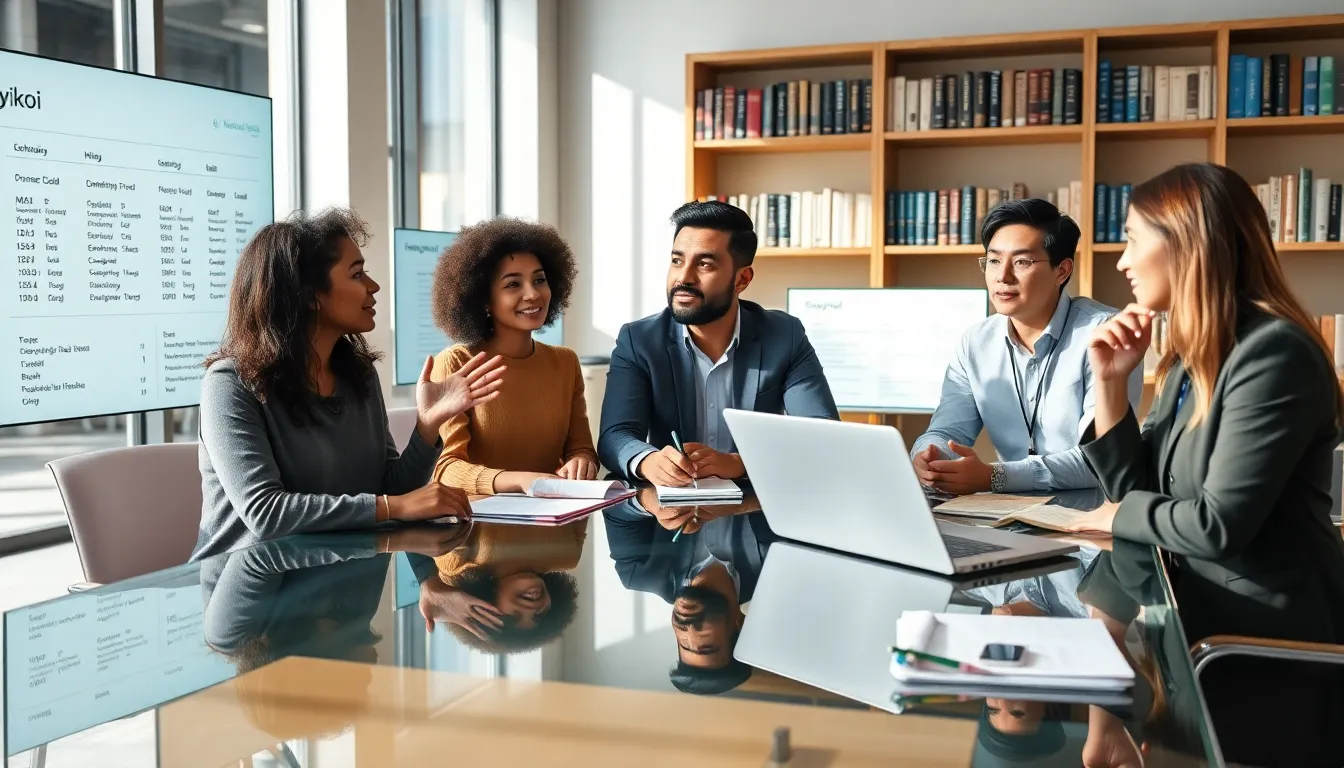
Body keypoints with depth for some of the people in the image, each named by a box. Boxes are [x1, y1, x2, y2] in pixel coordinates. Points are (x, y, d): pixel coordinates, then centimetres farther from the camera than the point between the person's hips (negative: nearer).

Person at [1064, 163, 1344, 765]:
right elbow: (1136, 489, 6)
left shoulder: (1273, 352, -21)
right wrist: (1111, 382, -4)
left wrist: (1122, 516, -8)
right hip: (1203, 614, 8)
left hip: (1269, 645, -8)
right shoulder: (1191, 359, 8)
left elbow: (1220, 525, -25)